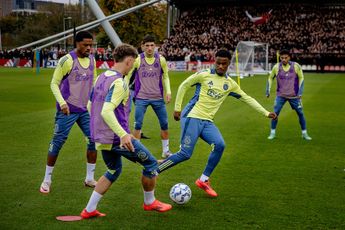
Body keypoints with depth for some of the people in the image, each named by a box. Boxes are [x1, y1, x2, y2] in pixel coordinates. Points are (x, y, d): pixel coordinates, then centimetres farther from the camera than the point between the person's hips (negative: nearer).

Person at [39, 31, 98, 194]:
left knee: (94, 140, 1)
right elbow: (54, 83, -8)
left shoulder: (92, 60, 5)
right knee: (57, 142, 0)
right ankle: (47, 179, 15)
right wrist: (62, 102, -20)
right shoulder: (67, 60, -13)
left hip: (86, 109, 6)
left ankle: (89, 179, 15)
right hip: (68, 110, -6)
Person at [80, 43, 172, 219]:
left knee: (114, 170, 26)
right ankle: (150, 203, 26)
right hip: (117, 138, -9)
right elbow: (106, 111, -30)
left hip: (101, 137, 9)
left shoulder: (101, 78, 8)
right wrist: (123, 134, -33)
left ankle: (89, 210, 20)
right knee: (151, 164, 9)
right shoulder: (119, 82, -19)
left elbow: (90, 106, 17)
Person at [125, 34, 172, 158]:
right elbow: (127, 76, 5)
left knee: (164, 124, 7)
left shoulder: (161, 59, -1)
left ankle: (165, 151, 22)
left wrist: (168, 91, 0)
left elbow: (165, 76, 12)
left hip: (158, 98, 2)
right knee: (138, 124, -4)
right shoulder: (137, 60, -6)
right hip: (141, 98, -2)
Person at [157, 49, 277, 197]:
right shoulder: (204, 75, -4)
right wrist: (177, 108, 2)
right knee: (185, 154, -16)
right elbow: (184, 86, 4)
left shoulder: (230, 84, 11)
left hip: (207, 121, 5)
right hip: (192, 117, -5)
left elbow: (247, 99, 17)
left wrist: (266, 113, 15)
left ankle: (203, 180, -3)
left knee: (219, 145, -19)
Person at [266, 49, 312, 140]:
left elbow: (301, 78, 1)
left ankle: (304, 133, 18)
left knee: (300, 113, 3)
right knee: (275, 113, -8)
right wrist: (268, 90, 4)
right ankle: (272, 133, 7)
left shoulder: (296, 66, -11)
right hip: (281, 95, 0)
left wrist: (300, 92, -5)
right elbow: (270, 78, 8)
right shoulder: (276, 67, -8)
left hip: (294, 95, 0)